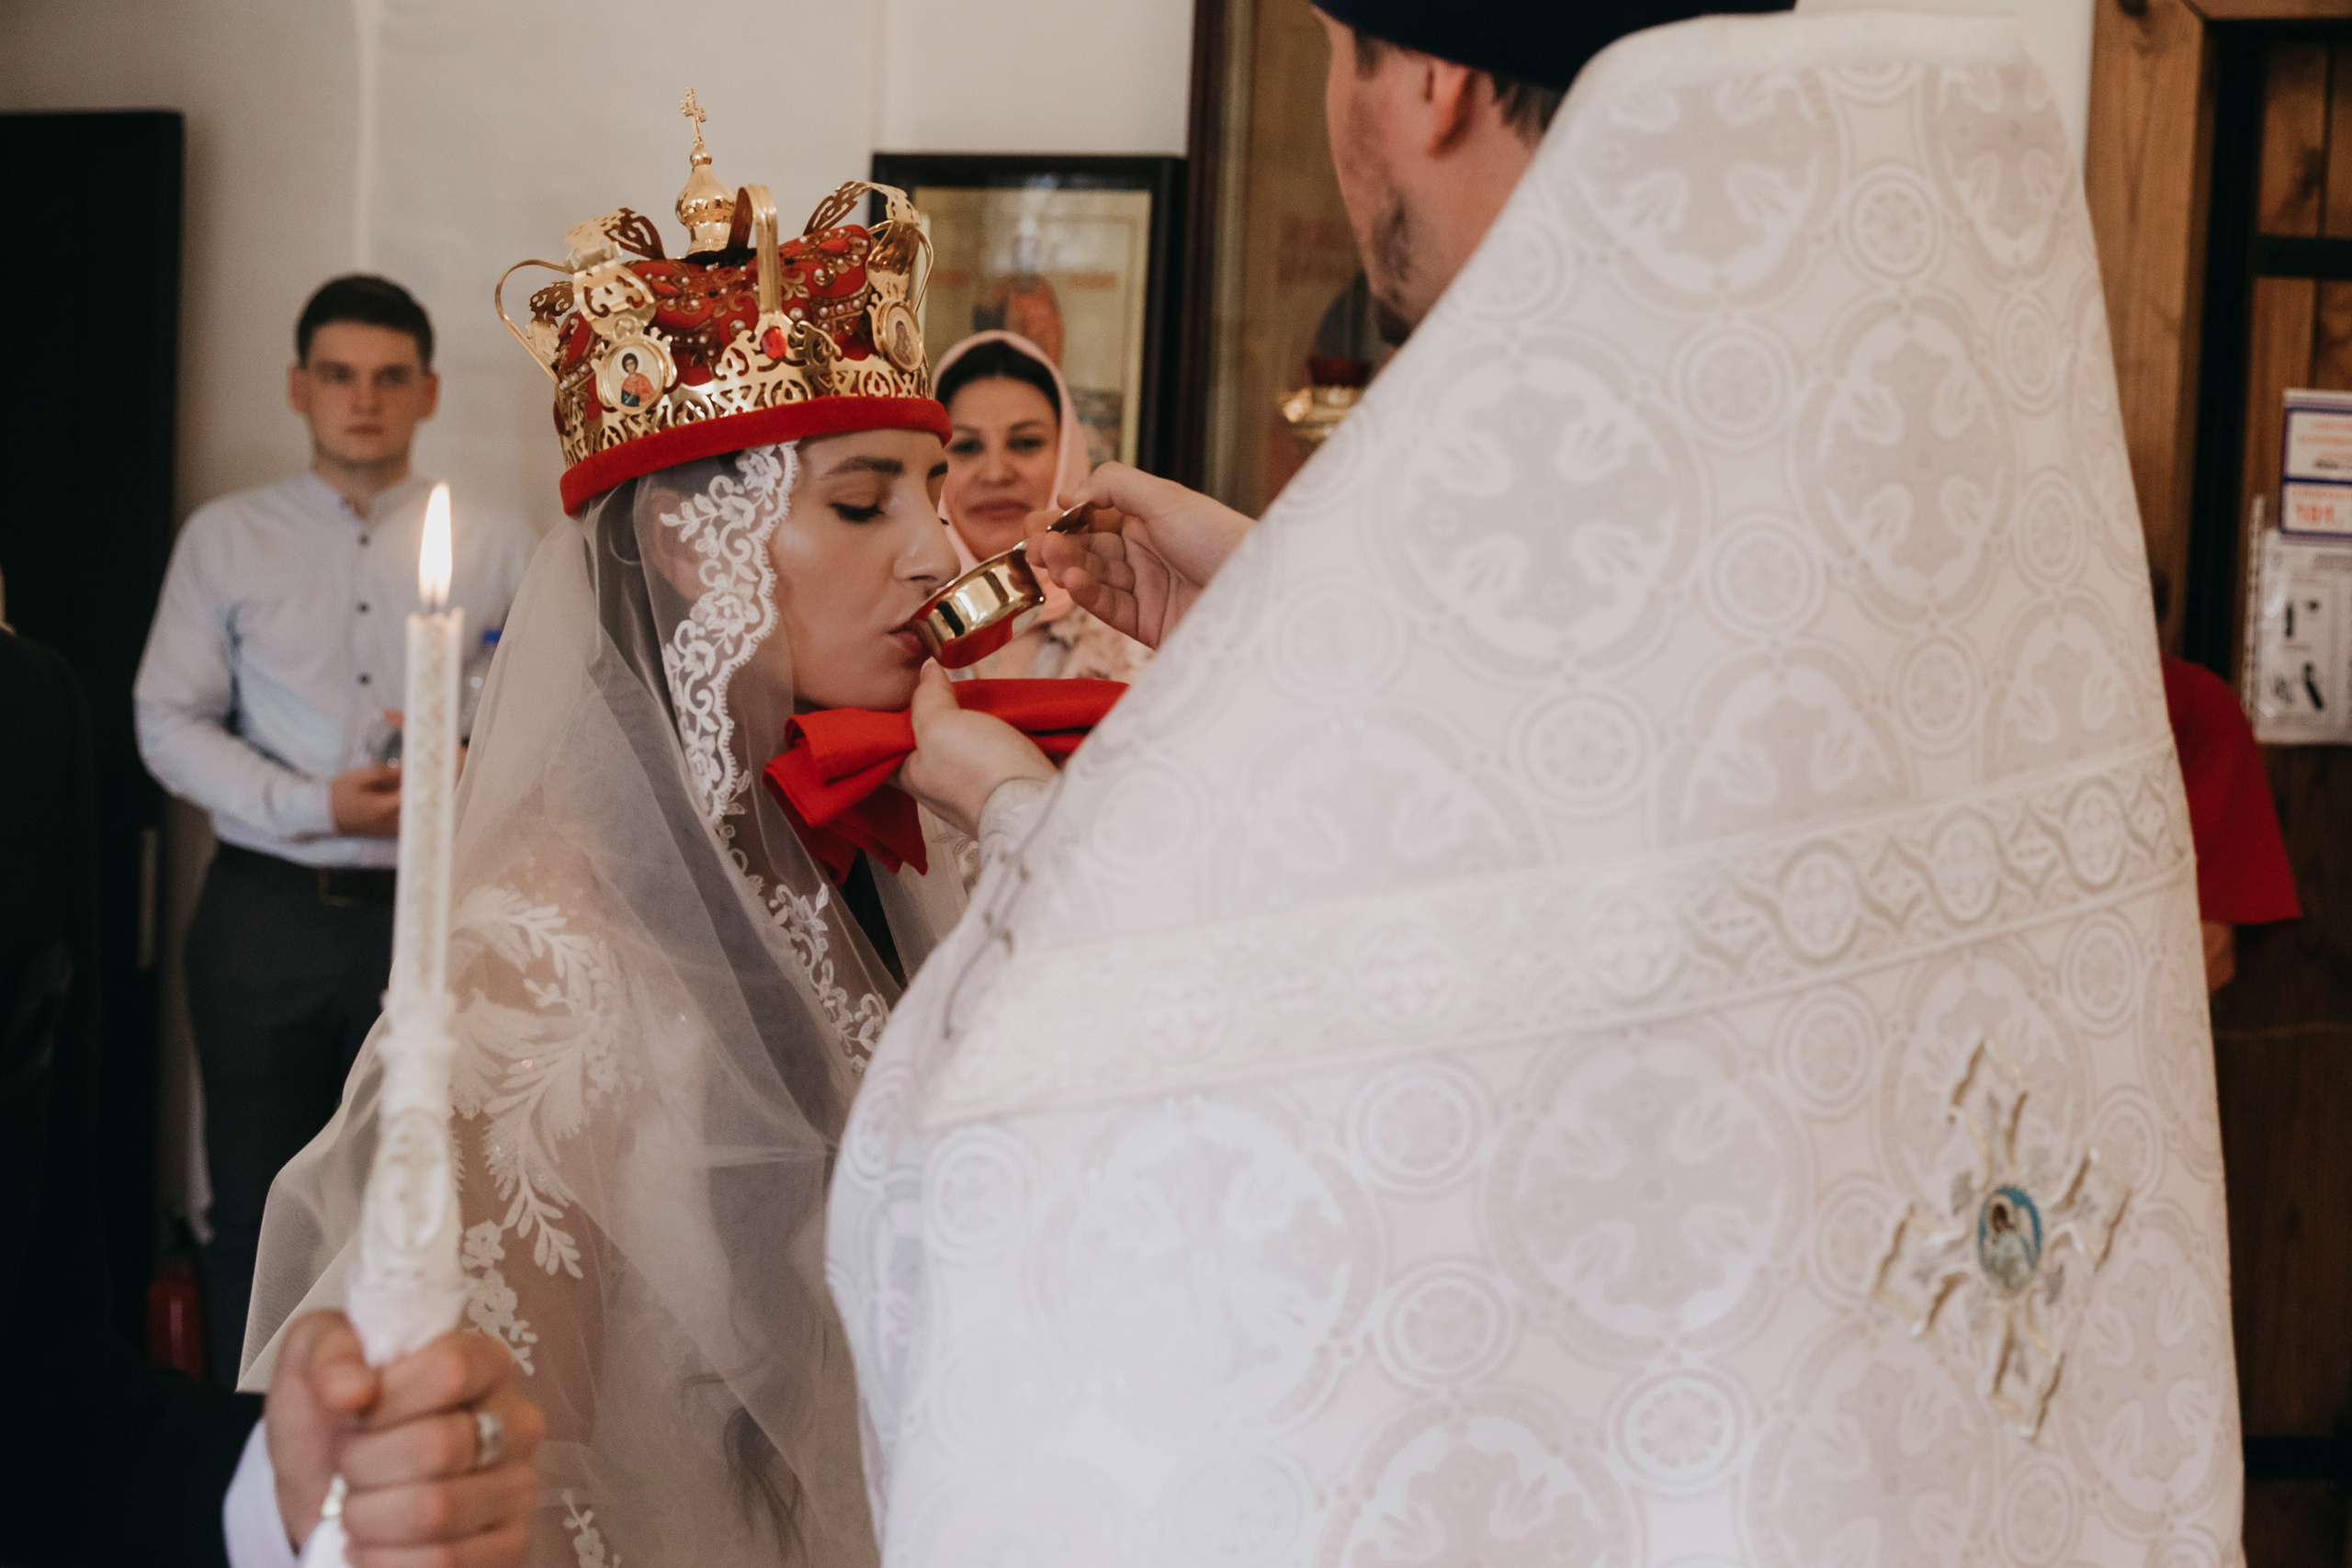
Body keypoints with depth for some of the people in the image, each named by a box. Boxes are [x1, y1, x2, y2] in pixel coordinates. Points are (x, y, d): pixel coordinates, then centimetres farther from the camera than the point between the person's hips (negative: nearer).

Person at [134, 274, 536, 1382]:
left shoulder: (499, 548, 8)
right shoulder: (225, 538, 8)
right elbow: (170, 721, 3)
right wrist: (309, 805, -11)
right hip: (268, 911, 1)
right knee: (257, 1209, 7)